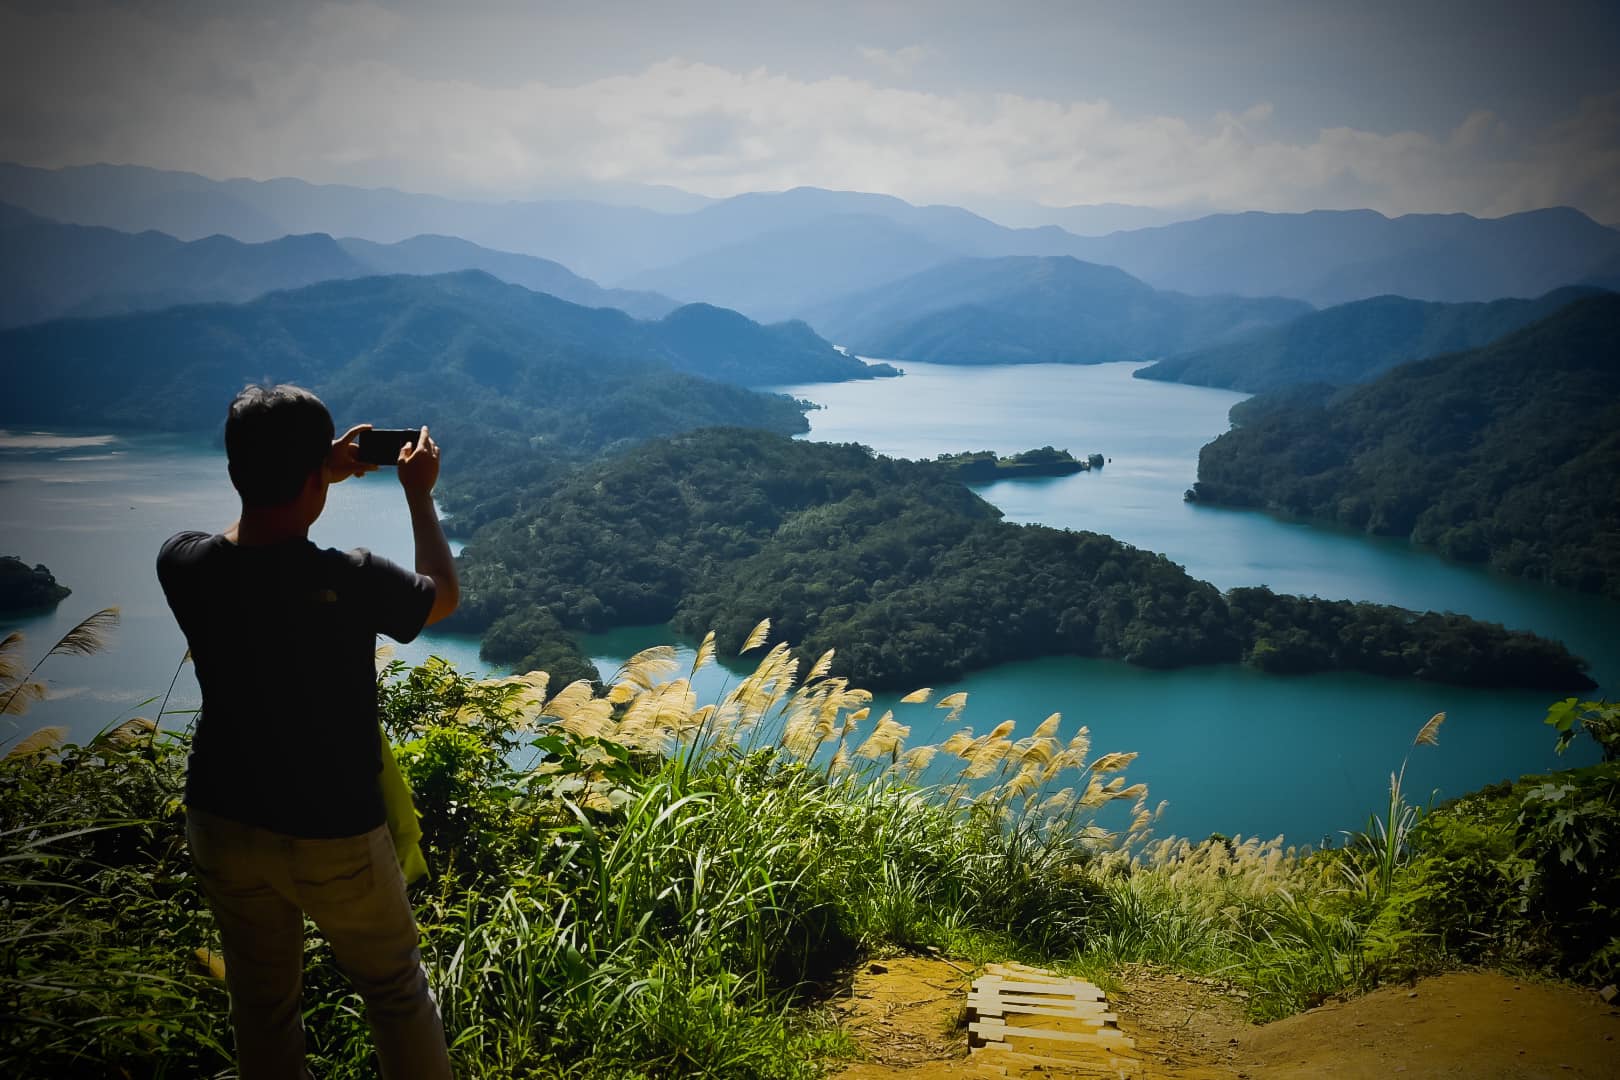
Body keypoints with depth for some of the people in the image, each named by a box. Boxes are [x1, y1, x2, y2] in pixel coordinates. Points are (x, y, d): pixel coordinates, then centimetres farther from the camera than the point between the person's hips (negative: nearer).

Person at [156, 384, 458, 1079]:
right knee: (395, 990, 17)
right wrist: (419, 494, 6)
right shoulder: (350, 581, -27)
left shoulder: (182, 565, -15)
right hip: (332, 839, -4)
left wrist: (317, 473, 13)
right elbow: (442, 594, -4)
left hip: (220, 828, 4)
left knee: (261, 1005, 21)